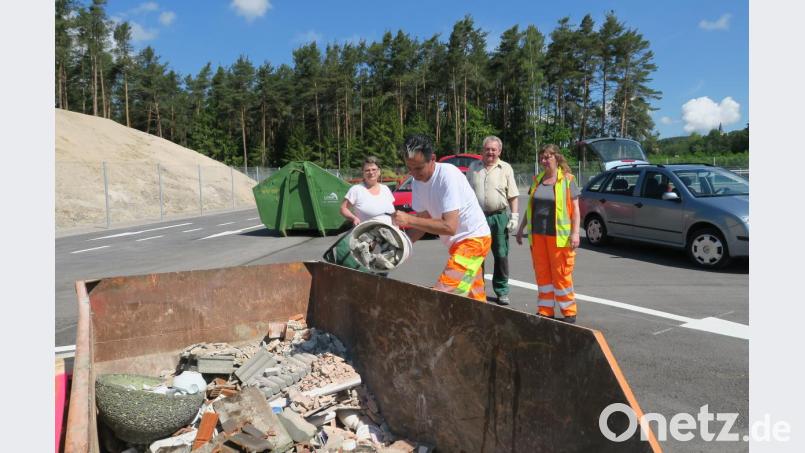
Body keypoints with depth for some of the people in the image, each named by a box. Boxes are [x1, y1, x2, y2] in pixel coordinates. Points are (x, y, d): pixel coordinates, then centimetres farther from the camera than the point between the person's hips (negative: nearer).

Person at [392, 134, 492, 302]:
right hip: (457, 242, 8)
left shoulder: (448, 175, -24)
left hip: (474, 238, -8)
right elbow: (424, 221, 6)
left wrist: (409, 220, -29)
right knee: (475, 300, 17)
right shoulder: (418, 182, -1)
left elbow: (450, 227, -29)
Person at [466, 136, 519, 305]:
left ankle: (502, 291, 14)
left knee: (501, 256, 3)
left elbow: (513, 196, 3)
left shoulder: (506, 169, 4)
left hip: (499, 217, -2)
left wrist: (514, 216, -6)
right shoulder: (473, 167, 10)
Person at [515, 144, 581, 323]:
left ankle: (569, 312, 12)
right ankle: (545, 311, 18)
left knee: (561, 274, 0)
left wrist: (575, 233, -13)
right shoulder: (537, 180, 12)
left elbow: (575, 209, -5)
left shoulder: (567, 180, -2)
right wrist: (522, 228, 19)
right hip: (537, 235, 5)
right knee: (542, 273, 8)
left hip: (559, 236, -5)